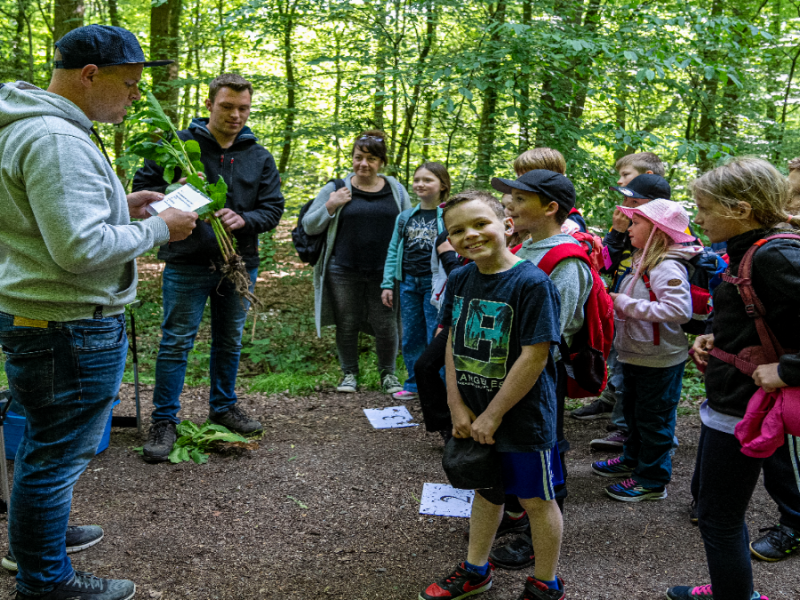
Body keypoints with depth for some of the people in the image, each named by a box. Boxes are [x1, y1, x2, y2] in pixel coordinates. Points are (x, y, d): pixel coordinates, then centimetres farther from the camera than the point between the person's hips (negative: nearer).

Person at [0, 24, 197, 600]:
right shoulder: (57, 140, -22)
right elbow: (82, 248, -27)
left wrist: (120, 204, 12)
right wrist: (158, 228, -14)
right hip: (70, 328, -11)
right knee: (58, 454, 3)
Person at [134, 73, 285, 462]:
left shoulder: (260, 157, 7)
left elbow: (273, 208, 4)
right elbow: (141, 188, -1)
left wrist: (244, 219, -17)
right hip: (187, 265, -4)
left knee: (229, 341, 15)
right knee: (176, 342, 0)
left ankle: (223, 406, 32)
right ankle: (164, 421, 11)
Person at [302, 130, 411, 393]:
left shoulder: (396, 190, 7)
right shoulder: (336, 189, 2)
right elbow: (309, 226, 4)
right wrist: (330, 207, -12)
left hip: (384, 273, 1)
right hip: (344, 272, 0)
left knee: (386, 326, 4)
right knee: (347, 324, 9)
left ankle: (388, 374, 24)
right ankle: (349, 374, 26)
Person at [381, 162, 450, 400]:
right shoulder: (405, 217, 10)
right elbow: (393, 251, 13)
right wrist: (387, 284, 9)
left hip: (435, 283, -5)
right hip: (408, 283, 5)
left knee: (436, 338, -1)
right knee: (411, 336, 11)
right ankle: (414, 384, 25)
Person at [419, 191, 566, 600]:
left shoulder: (532, 283, -21)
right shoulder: (459, 280, 0)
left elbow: (534, 356, -23)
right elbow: (453, 343, 5)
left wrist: (493, 415, -18)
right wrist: (457, 405, -3)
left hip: (522, 416, -6)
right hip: (474, 415, 6)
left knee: (536, 500, 12)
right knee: (486, 491, 24)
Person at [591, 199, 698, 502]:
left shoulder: (668, 268, -22)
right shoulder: (644, 263, 10)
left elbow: (680, 310, -34)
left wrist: (627, 304, -29)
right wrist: (616, 301, 5)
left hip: (660, 361, -10)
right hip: (637, 355, 10)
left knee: (654, 419, 4)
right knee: (633, 410, 24)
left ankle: (652, 480, 17)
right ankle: (633, 459, 43)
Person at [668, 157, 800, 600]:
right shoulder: (748, 252, 8)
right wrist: (712, 338, 7)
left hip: (741, 411, -10)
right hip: (726, 401, 10)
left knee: (719, 518, 4)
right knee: (709, 499, 24)